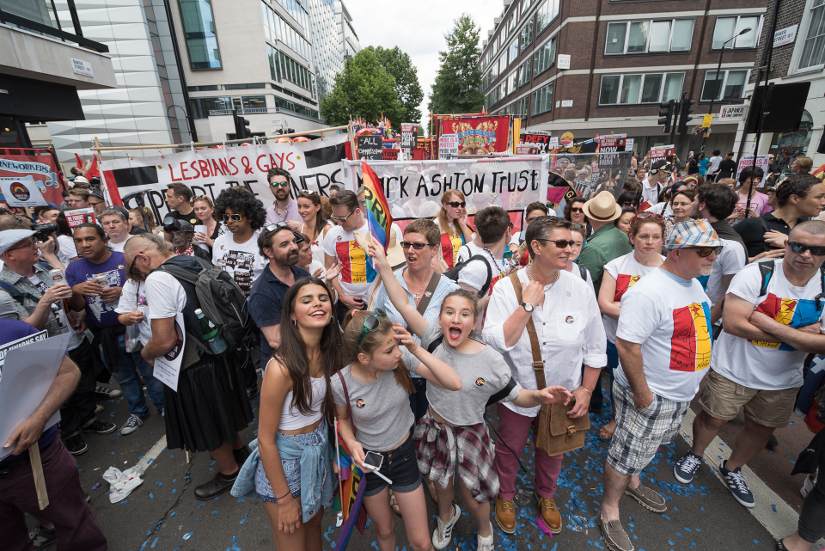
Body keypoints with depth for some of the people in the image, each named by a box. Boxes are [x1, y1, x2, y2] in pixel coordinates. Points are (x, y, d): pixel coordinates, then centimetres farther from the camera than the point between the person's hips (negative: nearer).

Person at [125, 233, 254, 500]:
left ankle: (229, 472, 38)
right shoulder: (198, 263, 0)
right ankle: (238, 450, 52)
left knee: (208, 426, 16)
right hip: (222, 351, 8)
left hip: (195, 367, -8)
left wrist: (146, 353, -4)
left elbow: (164, 341, -28)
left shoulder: (157, 279, -24)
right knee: (221, 408, 29)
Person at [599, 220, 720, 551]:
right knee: (627, 453, 6)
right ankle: (609, 512, 25)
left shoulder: (694, 283, 4)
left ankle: (631, 482, 51)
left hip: (681, 393, 9)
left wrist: (698, 373, 19)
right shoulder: (649, 292, -28)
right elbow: (626, 344, -29)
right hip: (649, 394, -9)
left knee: (644, 448, 27)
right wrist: (641, 392, -23)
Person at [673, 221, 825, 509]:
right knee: (713, 419, 12)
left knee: (761, 430, 21)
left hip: (782, 381, 4)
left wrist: (768, 324, -27)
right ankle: (695, 455, 42)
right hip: (734, 370, -4)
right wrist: (799, 334, -20)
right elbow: (733, 324, -25)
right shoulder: (757, 274, -18)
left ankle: (732, 469, 47)